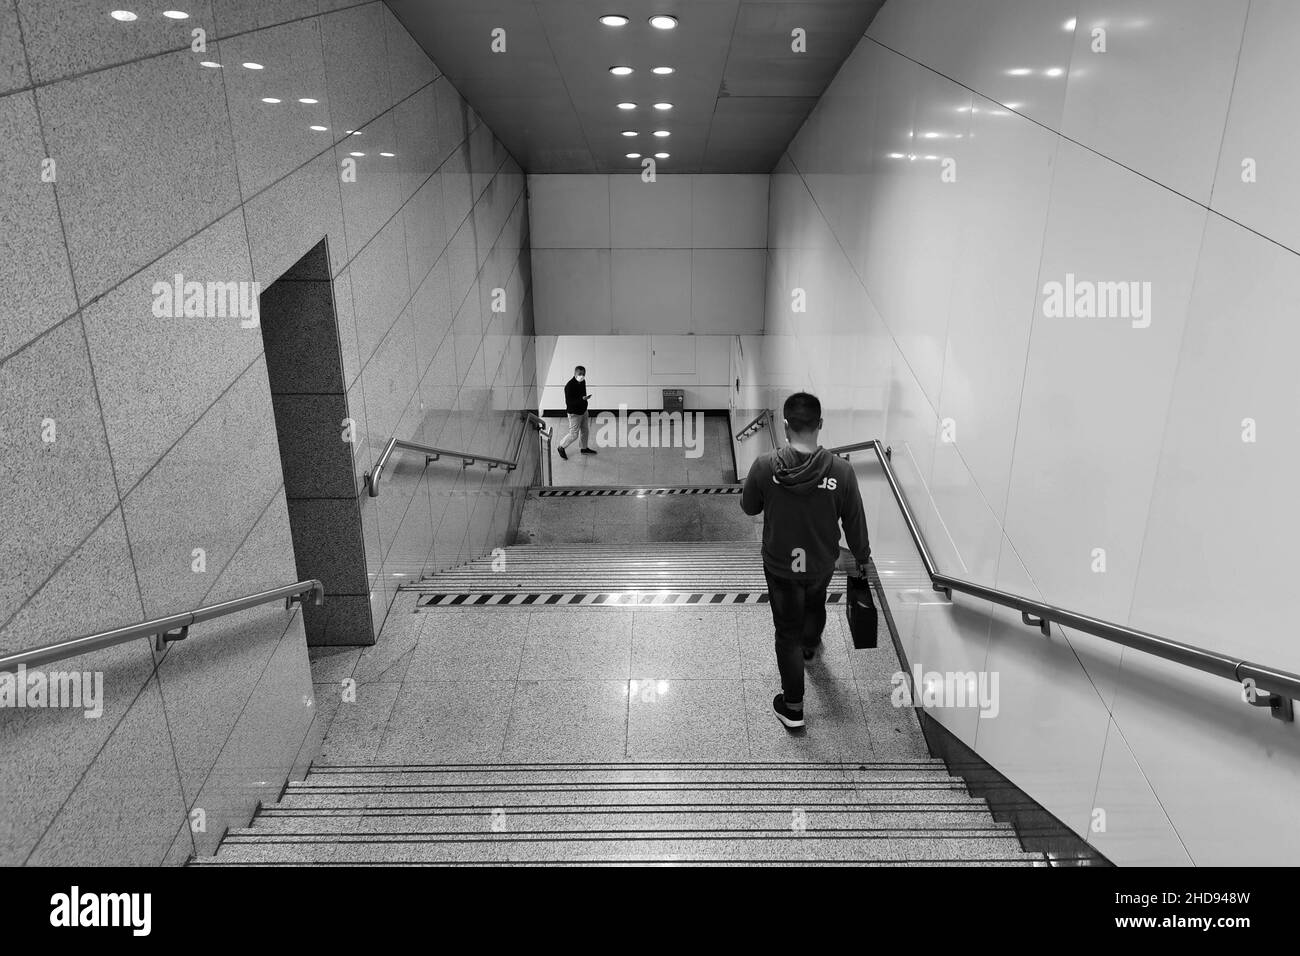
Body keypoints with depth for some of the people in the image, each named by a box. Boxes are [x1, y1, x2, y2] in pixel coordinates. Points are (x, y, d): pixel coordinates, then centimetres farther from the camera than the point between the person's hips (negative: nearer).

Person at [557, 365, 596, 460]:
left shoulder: (582, 382, -3)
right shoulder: (569, 386, -28)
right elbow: (569, 402, -30)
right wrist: (582, 399, -38)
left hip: (583, 410, 8)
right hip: (574, 413, -8)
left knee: (584, 430, 21)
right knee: (574, 435, 1)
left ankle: (583, 448, 42)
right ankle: (561, 447, 24)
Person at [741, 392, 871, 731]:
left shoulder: (765, 467, -24)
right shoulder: (841, 471, -23)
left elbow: (749, 507, -5)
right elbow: (855, 523, -10)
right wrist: (862, 558, 8)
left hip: (780, 566, -2)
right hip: (822, 564, 2)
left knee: (788, 634, 16)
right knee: (815, 605, 34)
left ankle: (793, 708, 27)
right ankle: (809, 646, 65)